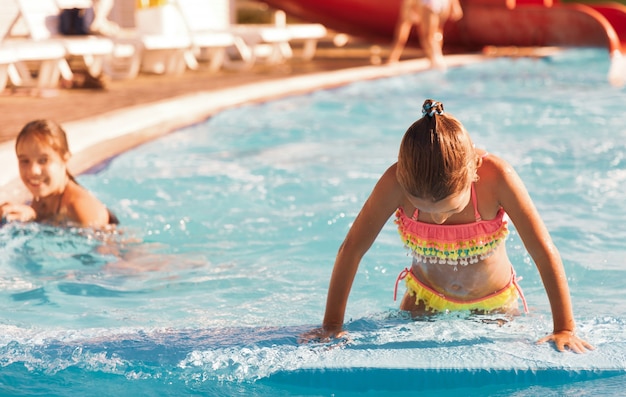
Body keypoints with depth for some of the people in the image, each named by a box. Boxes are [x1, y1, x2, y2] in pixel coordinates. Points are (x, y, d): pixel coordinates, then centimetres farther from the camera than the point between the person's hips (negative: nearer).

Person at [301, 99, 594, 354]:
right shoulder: (396, 182, -33)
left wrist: (565, 330, -29)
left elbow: (546, 254, -28)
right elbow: (352, 249, -22)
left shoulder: (496, 177, -35)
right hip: (425, 298, 1)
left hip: (494, 303, -1)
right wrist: (332, 325, -19)